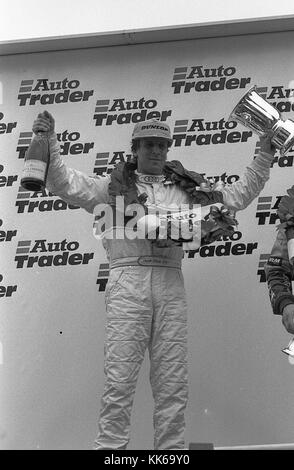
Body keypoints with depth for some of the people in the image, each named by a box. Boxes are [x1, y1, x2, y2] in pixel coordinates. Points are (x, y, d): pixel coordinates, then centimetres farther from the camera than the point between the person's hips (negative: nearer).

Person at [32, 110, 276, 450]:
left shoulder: (186, 187, 22)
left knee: (172, 382, 3)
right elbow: (64, 183, 6)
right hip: (127, 278, -3)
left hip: (170, 283, 3)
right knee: (119, 378, -8)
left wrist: (264, 157, 21)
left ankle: (171, 448, 11)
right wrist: (49, 142, -5)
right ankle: (110, 446, -2)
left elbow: (238, 195, 26)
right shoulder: (114, 185, 14)